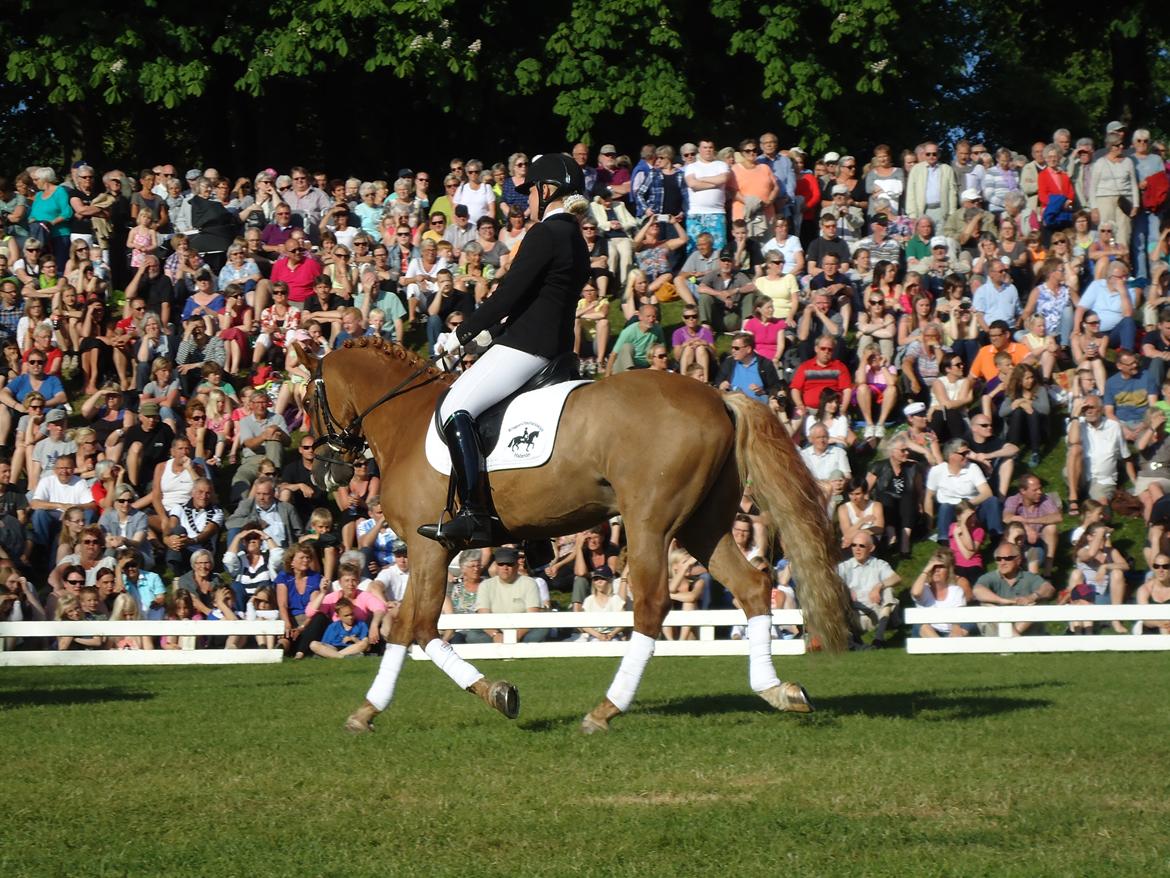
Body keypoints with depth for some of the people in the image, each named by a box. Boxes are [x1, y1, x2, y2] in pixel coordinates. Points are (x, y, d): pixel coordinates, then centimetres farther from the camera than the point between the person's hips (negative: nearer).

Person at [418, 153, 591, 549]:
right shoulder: (575, 238, 18)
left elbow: (507, 295, -16)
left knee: (455, 407, -15)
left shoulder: (545, 235, -13)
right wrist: (485, 333, 22)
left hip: (527, 345, -11)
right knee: (461, 402, 18)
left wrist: (463, 333, -5)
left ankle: (475, 513, -23)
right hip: (556, 345, 11)